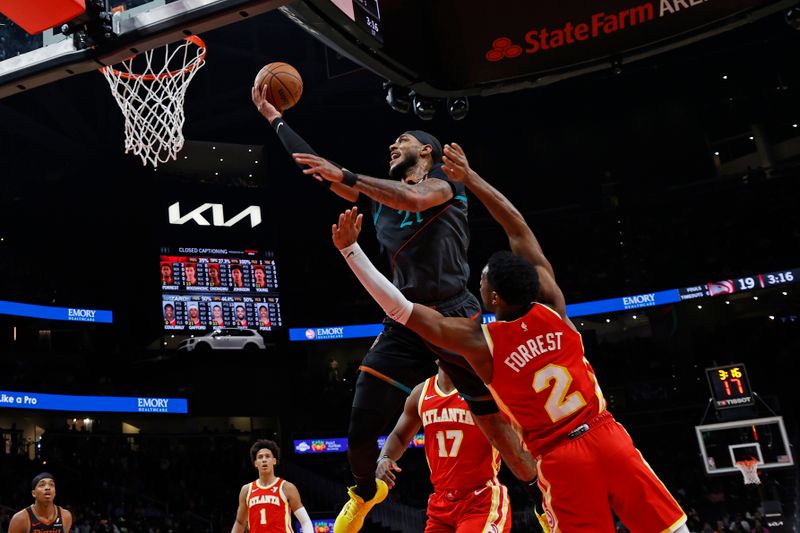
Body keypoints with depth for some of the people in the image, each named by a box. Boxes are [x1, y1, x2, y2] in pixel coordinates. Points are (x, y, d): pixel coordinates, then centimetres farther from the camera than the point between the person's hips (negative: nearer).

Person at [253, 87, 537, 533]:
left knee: (499, 425, -2)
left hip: (454, 316, -5)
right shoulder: (382, 190, 20)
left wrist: (345, 176, -23)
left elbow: (415, 199, -22)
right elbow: (316, 168, 21)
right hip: (405, 322, 5)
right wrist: (274, 118, 23)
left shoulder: (444, 179, 2)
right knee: (360, 431, 0)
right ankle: (367, 492, 30)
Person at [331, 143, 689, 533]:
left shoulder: (479, 343, -9)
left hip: (560, 460, -3)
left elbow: (398, 307, -9)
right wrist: (470, 177, 14)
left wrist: (350, 248, -6)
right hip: (607, 438, 3)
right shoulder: (552, 307, -1)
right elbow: (518, 227, 7)